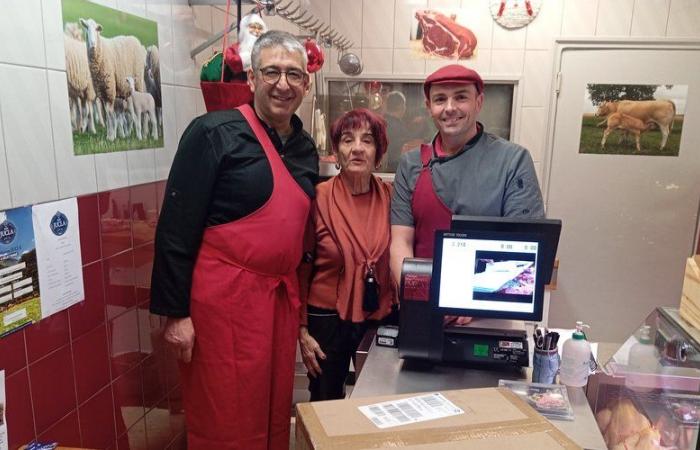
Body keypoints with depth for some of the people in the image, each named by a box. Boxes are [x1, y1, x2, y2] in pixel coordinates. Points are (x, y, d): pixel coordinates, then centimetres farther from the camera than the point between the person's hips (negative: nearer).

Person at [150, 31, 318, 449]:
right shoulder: (213, 133, -11)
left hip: (282, 297, 7)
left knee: (275, 414, 19)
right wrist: (176, 312, -13)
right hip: (223, 298, -6)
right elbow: (176, 227, -12)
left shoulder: (306, 148, 9)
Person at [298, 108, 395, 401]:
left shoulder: (389, 197, -4)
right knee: (326, 403, 15)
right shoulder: (318, 198, -12)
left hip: (379, 317, 3)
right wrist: (302, 329, -5)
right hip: (327, 319, -2)